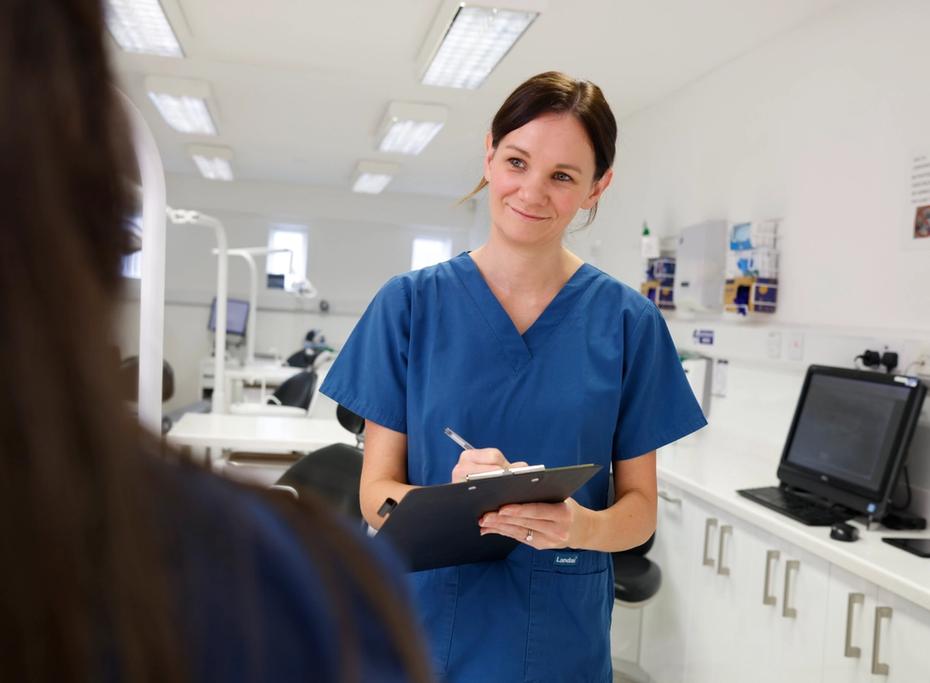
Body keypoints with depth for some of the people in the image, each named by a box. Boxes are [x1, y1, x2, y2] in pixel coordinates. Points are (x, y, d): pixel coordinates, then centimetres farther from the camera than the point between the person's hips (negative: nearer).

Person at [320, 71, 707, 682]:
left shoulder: (626, 321, -5)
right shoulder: (409, 303, -6)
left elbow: (640, 505, -1)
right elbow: (376, 492, -5)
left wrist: (581, 526, -22)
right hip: (423, 619, 0)